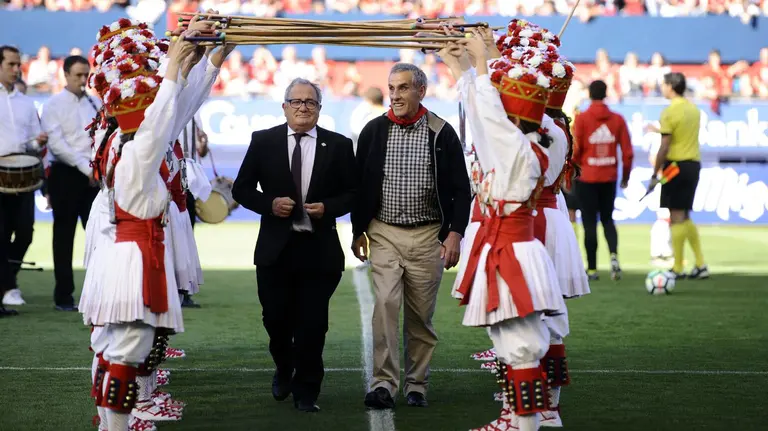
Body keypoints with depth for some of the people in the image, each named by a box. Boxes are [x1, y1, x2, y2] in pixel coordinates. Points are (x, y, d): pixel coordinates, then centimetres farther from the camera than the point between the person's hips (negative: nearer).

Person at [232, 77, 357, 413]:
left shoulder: (338, 145, 2)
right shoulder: (263, 142, 3)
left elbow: (352, 193, 7)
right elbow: (241, 189, 6)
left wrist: (328, 208, -12)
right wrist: (269, 204, -11)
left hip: (319, 248, -1)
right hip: (275, 247, 1)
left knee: (312, 324, 0)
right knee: (276, 318, 7)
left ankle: (306, 393, 14)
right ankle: (284, 369, 37)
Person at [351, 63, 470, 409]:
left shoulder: (442, 133, -2)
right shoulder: (374, 131, 3)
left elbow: (461, 189, 1)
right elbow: (359, 184, 11)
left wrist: (454, 233, -7)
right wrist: (358, 231, 8)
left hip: (427, 236, 0)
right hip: (384, 233, 1)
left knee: (421, 314, 5)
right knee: (385, 304, -13)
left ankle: (416, 384, 16)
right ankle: (383, 384, -12)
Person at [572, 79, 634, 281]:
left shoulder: (581, 119, -8)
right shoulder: (618, 119, 0)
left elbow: (575, 150, -9)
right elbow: (627, 152, 0)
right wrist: (625, 176, 13)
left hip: (587, 178, -3)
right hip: (609, 178, 3)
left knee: (590, 222, 5)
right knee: (607, 219, 16)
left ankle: (592, 268, 6)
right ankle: (614, 255, -8)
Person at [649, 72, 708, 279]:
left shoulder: (669, 112, -12)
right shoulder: (694, 109, 12)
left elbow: (664, 147, -14)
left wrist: (655, 174, -7)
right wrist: (660, 130, 27)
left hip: (676, 165, -8)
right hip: (694, 165, 8)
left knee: (676, 217, -2)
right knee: (684, 217, 16)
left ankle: (677, 268, 1)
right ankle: (701, 265, 12)